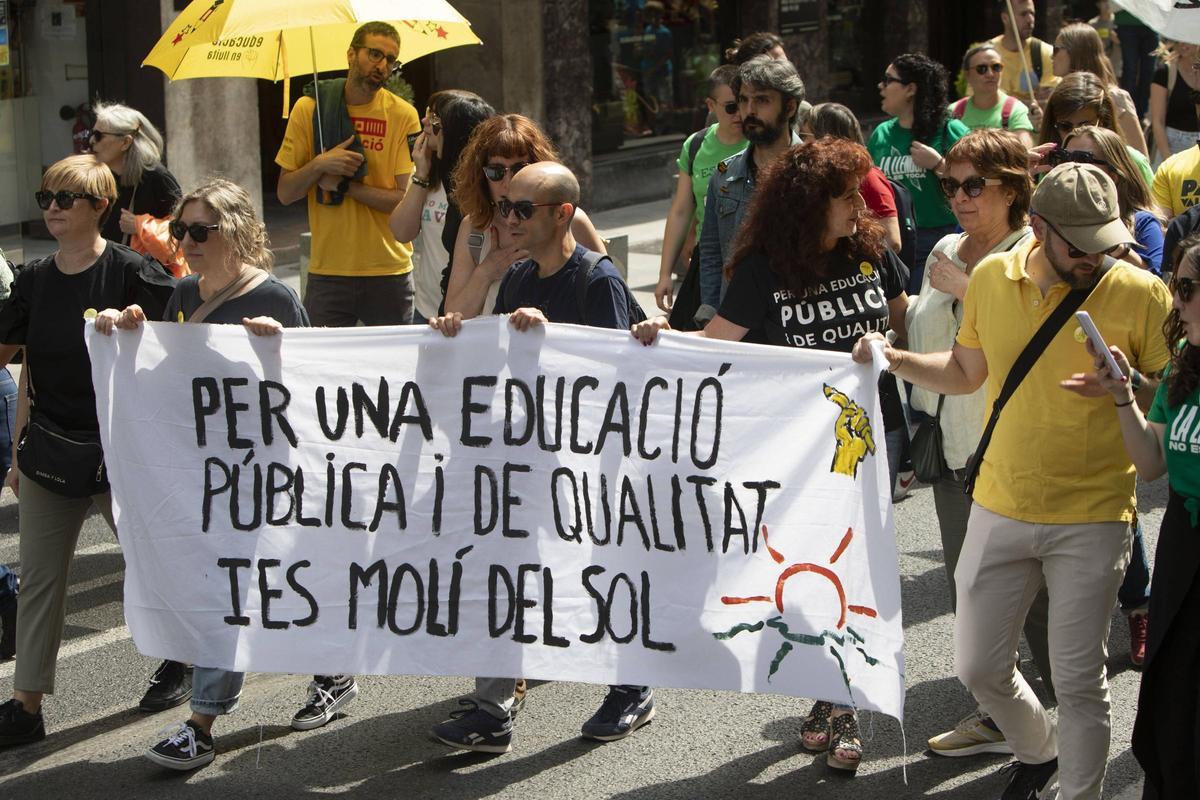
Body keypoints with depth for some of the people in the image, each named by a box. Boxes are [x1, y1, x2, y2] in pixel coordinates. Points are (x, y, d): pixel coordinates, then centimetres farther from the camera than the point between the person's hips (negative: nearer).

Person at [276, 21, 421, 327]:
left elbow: (407, 199, -8)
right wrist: (320, 165, -15)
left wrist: (344, 185, -13)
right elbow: (285, 194, 2)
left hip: (390, 272, 0)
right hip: (327, 271, 1)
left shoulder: (403, 115, -2)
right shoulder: (309, 108, 2)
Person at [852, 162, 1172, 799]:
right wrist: (896, 360, -1)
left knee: (1077, 681, 0)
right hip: (1000, 508, 4)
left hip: (1092, 518, -4)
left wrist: (1131, 385, -25)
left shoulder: (1139, 294, -11)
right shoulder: (991, 279, 0)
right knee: (978, 667, 12)